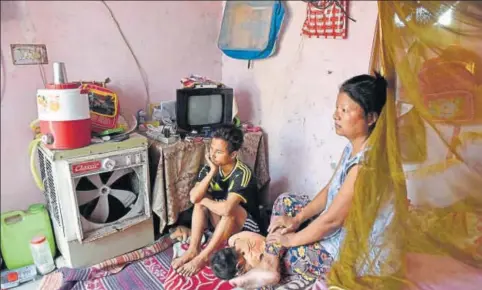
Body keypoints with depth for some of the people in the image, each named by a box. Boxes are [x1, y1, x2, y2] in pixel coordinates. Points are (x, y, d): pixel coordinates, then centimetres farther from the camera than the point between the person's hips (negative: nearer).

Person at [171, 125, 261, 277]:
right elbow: (193, 197, -23)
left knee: (230, 209, -35)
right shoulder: (210, 167, -12)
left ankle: (203, 256, -26)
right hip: (222, 223, 6)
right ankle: (193, 250, -20)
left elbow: (226, 209, -42)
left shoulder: (242, 173, -30)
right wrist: (212, 172, -30)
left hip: (246, 224, -5)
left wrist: (204, 201, -23)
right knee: (200, 201, -18)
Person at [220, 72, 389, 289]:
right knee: (285, 201, 8)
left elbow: (332, 220, -27)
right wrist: (297, 218, 0)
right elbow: (329, 190, 7)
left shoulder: (365, 162, -32)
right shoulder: (353, 146, -2)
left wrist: (291, 239, -13)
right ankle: (267, 267, 6)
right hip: (336, 228, 9)